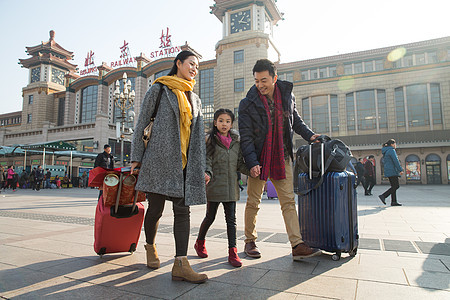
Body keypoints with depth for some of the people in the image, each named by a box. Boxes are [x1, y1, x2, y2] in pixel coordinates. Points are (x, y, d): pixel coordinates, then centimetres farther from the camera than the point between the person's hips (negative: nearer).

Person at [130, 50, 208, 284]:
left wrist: (202, 167, 10)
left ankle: (180, 265, -4)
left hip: (184, 163, 4)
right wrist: (136, 157, -3)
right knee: (156, 209, 2)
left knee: (183, 210, -4)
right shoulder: (159, 89, 7)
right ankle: (150, 246, 31)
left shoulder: (195, 100, 20)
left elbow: (198, 136, 17)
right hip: (159, 158, -4)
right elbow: (142, 123, 3)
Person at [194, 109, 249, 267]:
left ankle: (232, 252, 10)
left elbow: (239, 163, 13)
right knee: (210, 217, 9)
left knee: (231, 219, 3)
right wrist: (207, 173, -25)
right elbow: (207, 160, -6)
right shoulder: (210, 140, 0)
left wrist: (250, 170, -4)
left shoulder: (236, 141, 11)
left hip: (231, 186, 3)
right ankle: (200, 243, 34)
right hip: (214, 185, -3)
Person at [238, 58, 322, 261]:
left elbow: (295, 120, 21)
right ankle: (250, 242, 21)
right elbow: (246, 136, -10)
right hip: (259, 158, -3)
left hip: (282, 157, 3)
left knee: (288, 201, 0)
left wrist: (309, 135, 6)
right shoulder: (248, 104, -8)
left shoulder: (287, 95, 4)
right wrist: (252, 163, -19)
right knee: (253, 202, 6)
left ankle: (297, 246, 3)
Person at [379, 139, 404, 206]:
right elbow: (396, 161, -16)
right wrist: (400, 170, -14)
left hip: (388, 171, 10)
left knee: (394, 186, 9)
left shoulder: (385, 152, 19)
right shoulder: (391, 150, -10)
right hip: (392, 171, -10)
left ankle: (393, 201, 7)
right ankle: (383, 196, -14)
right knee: (396, 186, -8)